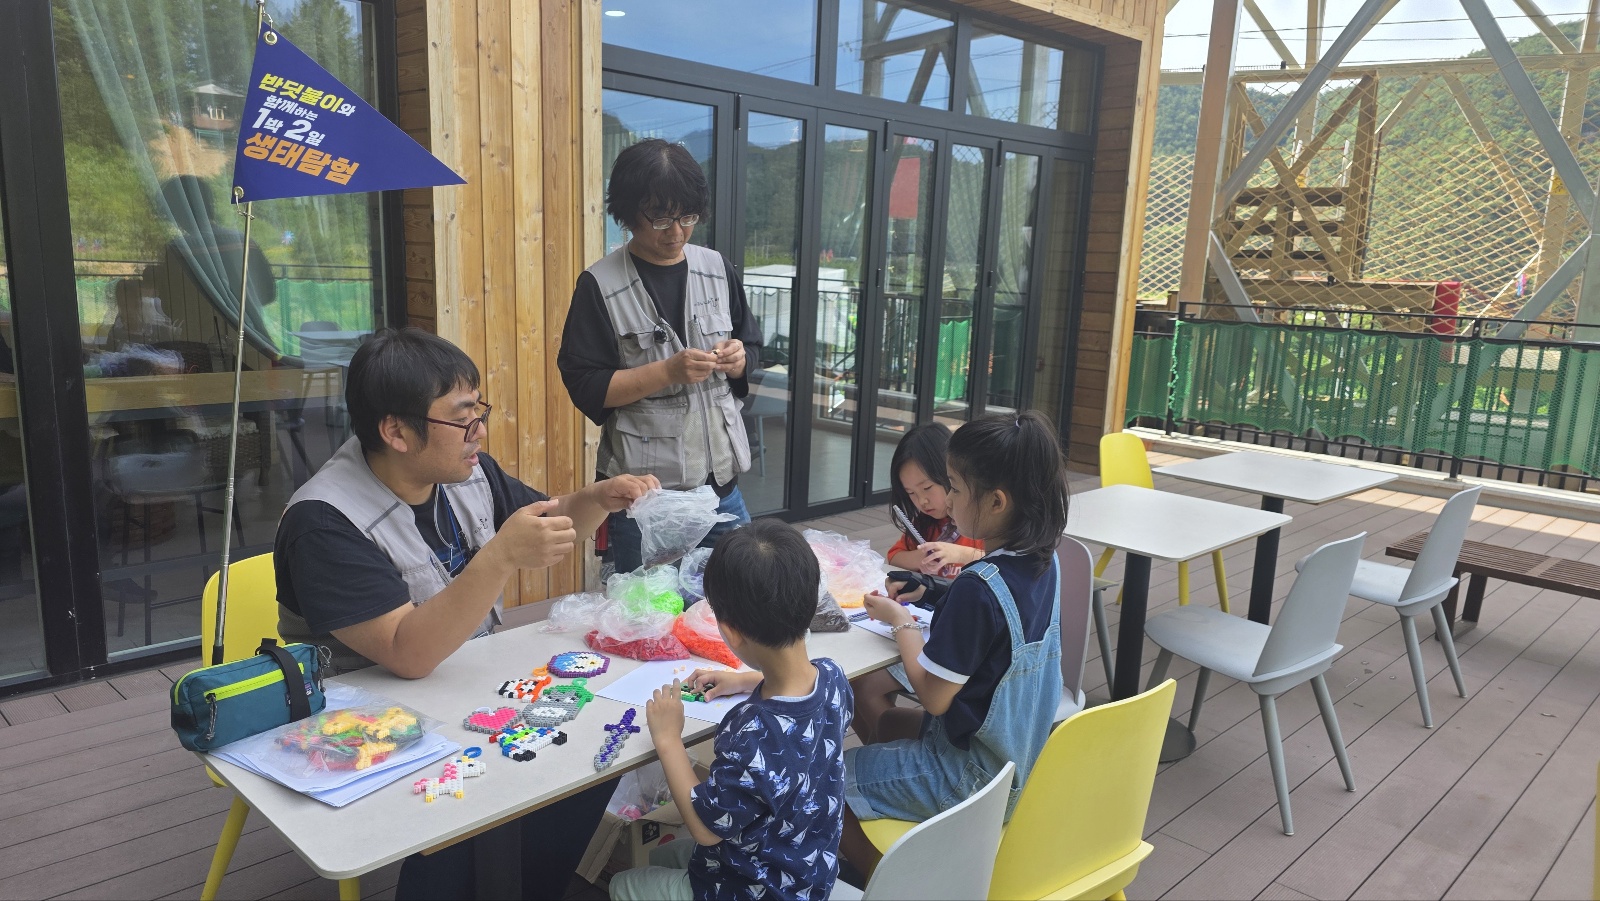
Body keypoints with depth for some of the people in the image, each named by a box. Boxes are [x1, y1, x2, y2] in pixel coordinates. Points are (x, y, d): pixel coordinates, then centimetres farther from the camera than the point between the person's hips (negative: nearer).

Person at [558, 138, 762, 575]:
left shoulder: (718, 270, 6)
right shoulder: (600, 285, -7)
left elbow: (750, 349, 15)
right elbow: (585, 387, -11)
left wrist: (738, 360, -8)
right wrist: (669, 371, -20)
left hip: (720, 479, 4)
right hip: (643, 488, -4)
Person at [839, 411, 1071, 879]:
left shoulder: (976, 590, -30)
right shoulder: (1042, 562, -5)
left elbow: (933, 697, -20)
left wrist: (900, 623, -7)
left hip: (971, 775, -9)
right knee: (883, 728, 27)